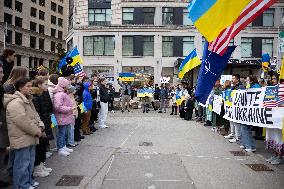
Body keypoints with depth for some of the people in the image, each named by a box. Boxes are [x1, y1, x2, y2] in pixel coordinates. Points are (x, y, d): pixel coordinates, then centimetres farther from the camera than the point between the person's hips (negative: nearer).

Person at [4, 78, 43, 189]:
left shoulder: (27, 101, 15)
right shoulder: (15, 102, -19)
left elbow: (35, 115, 19)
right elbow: (23, 121, -25)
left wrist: (40, 126, 1)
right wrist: (36, 131, -17)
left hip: (30, 138, 10)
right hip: (21, 139, -10)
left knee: (30, 161, 20)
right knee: (22, 163, 0)